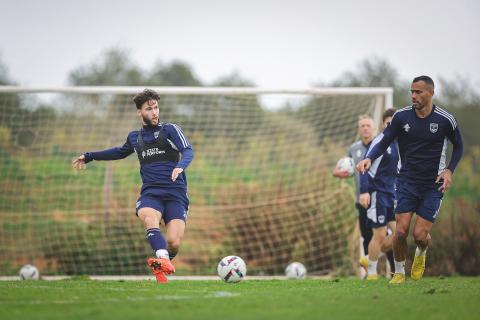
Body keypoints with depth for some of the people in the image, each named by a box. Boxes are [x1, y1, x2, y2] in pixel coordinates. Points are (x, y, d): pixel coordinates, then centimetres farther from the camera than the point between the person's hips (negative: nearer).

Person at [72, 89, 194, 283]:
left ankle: (160, 267, 13)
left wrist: (180, 166, -33)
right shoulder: (135, 137, 18)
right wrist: (89, 156, 44)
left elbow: (188, 151, -10)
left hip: (175, 193, -2)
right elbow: (121, 152, 40)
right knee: (149, 217, -35)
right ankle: (163, 260, -55)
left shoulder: (170, 130, 5)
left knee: (174, 243, -19)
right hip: (150, 192, 2)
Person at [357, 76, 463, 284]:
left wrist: (449, 170, -5)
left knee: (420, 235, -8)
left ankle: (421, 254, 30)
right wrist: (369, 158, -19)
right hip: (407, 180, 1)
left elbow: (458, 146, 9)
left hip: (433, 185, -1)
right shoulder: (401, 116, -5)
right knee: (401, 231, -11)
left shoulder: (445, 120, -7)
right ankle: (399, 273, 13)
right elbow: (384, 142, 1)